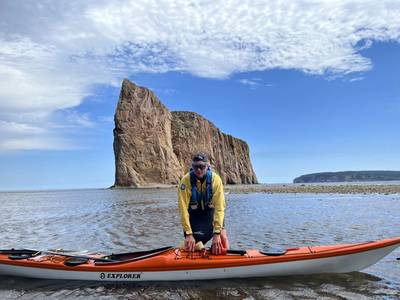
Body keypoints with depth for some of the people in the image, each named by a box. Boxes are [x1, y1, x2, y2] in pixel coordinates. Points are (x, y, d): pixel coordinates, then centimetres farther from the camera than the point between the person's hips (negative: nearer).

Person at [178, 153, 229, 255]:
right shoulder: (186, 181, -24)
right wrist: (188, 234, -26)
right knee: (190, 248, -5)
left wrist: (217, 233, -29)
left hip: (211, 211, 0)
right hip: (194, 215, 0)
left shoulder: (215, 179, -24)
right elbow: (183, 209, -24)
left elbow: (219, 207, -25)